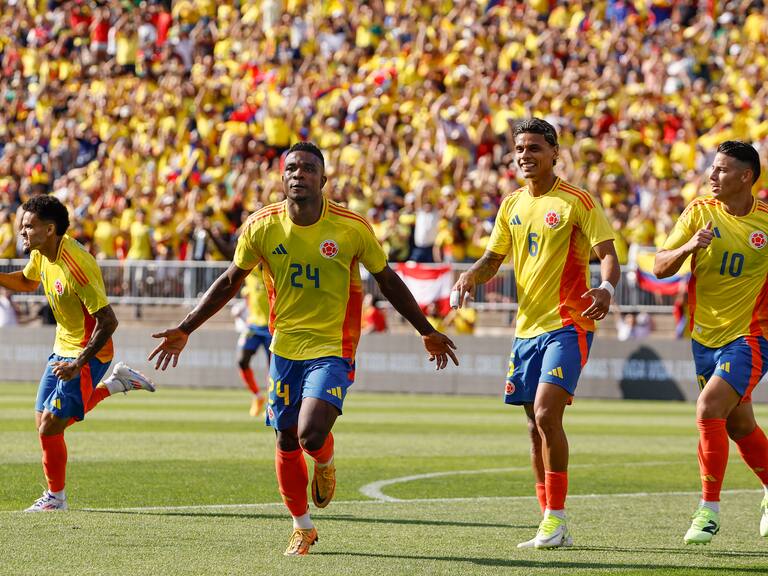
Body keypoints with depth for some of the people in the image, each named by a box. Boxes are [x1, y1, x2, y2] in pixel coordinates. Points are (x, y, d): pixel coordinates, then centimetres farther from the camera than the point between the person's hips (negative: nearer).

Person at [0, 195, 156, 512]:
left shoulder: (76, 266, -29)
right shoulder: (41, 254, -2)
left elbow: (108, 321, -27)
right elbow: (27, 282, 22)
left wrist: (78, 364, -27)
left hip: (88, 354, -9)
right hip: (63, 348, 9)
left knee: (50, 427, -10)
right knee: (43, 421, 11)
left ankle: (55, 498, 11)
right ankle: (116, 382, 23)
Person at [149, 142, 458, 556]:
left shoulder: (352, 228, -11)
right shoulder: (261, 226, -6)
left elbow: (387, 281, 4)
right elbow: (231, 281, 8)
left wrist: (427, 332, 10)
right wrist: (184, 330, 7)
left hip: (333, 348, -3)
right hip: (285, 347, 3)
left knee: (311, 434, -21)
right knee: (286, 442, 7)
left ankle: (325, 464, 17)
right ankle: (302, 528, 28)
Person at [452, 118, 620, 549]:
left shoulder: (577, 201, -6)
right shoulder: (512, 205, 13)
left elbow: (608, 254, -10)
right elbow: (494, 258, 18)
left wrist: (607, 288, -31)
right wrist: (472, 275, -4)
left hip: (568, 324, -7)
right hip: (528, 326, 7)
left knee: (546, 414, -19)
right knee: (537, 427, 7)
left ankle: (556, 519, -13)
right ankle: (553, 526, 15)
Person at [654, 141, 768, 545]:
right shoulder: (699, 212, -2)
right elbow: (660, 267, -4)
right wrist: (688, 246, -23)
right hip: (705, 337, 4)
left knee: (709, 408, -21)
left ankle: (709, 510, -12)